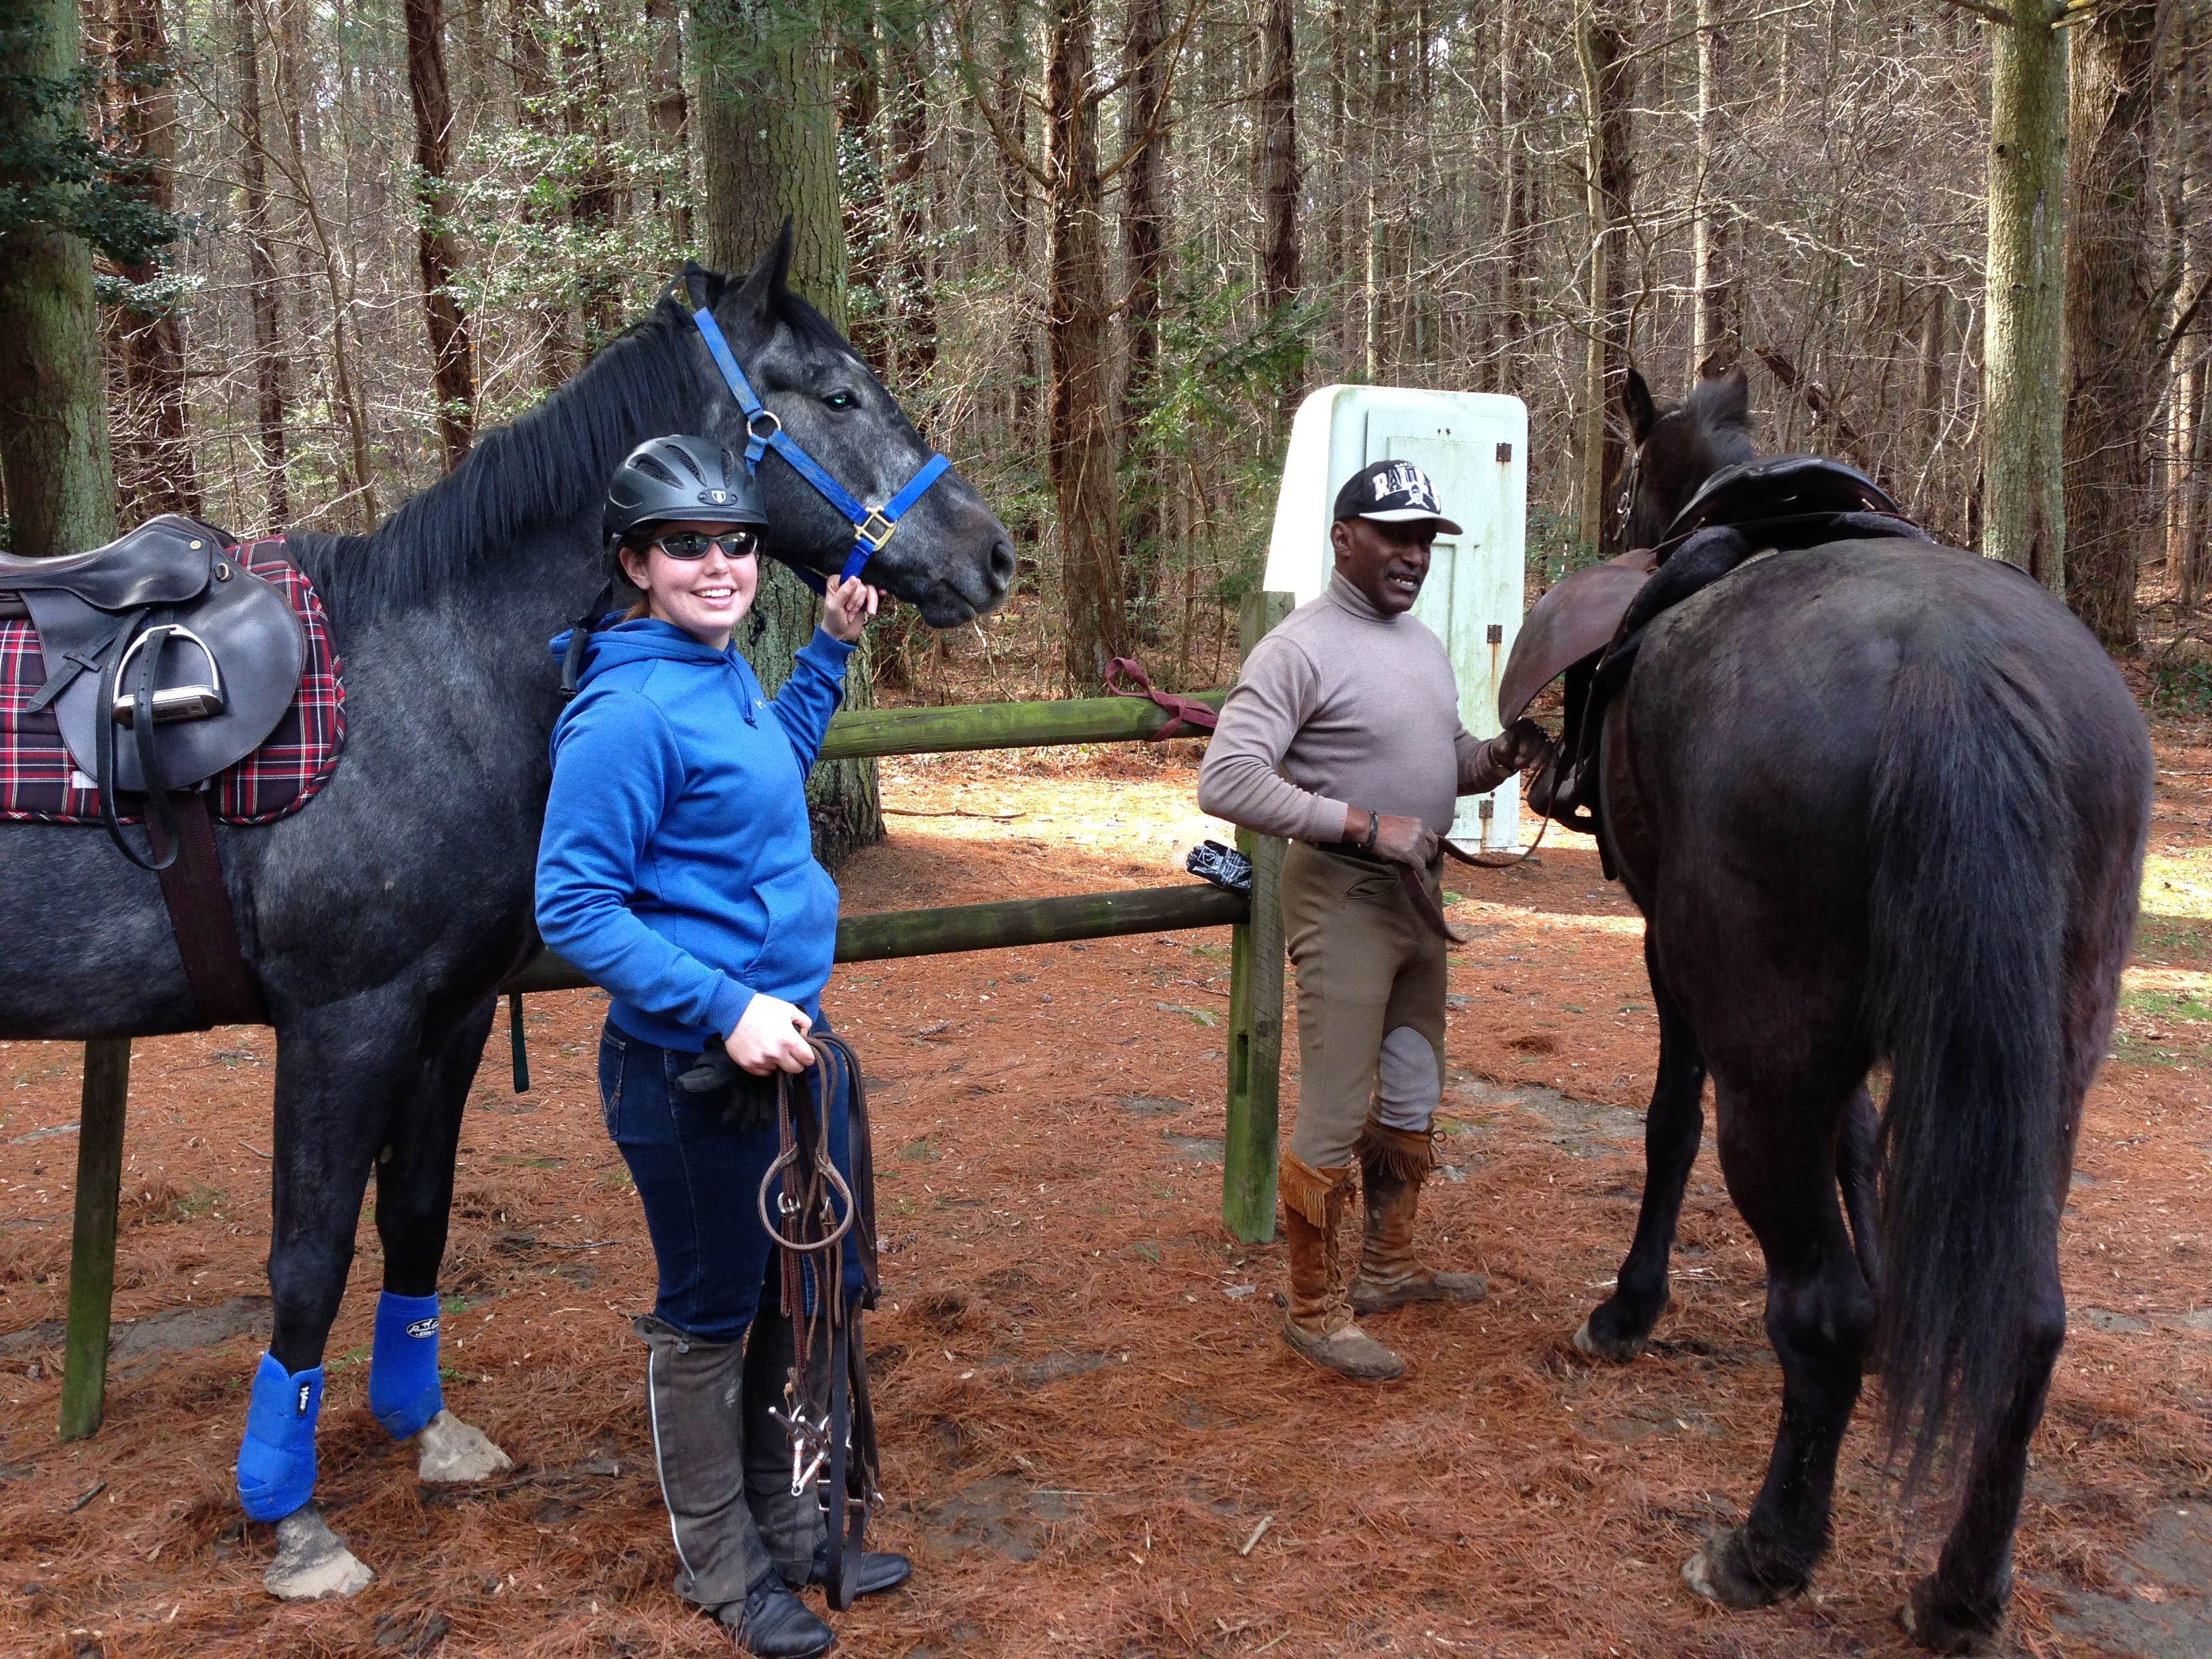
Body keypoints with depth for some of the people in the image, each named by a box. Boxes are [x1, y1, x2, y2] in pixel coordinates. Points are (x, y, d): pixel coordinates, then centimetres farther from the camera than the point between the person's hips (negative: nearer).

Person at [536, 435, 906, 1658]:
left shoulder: (727, 675, 6)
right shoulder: (628, 712, -20)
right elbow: (572, 906, -20)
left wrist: (831, 647, 19)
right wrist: (724, 1008, -26)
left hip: (791, 1038, 9)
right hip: (692, 1070, -9)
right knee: (711, 1318, 10)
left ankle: (784, 1521, 41)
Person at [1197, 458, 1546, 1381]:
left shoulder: (1424, 644, 11)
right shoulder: (1299, 649, -16)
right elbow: (1226, 782, -25)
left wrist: (1500, 758, -2)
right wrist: (1364, 824, -28)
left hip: (1418, 891, 9)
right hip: (1342, 896, -9)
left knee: (1412, 1103, 20)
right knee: (1335, 1119, -3)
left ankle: (1389, 1268, 37)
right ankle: (1315, 1312, 12)